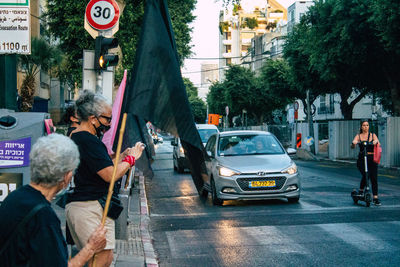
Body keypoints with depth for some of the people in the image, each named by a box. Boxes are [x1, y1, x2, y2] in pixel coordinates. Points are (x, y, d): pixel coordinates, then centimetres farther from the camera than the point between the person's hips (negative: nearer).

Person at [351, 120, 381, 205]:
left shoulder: (373, 135, 8)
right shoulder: (358, 136, 8)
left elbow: (378, 143, -8)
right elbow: (353, 146, -6)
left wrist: (376, 142, -31)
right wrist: (353, 143, -29)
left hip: (371, 158, 1)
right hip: (361, 159, 0)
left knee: (374, 178, -6)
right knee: (365, 175, -18)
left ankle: (375, 198, 0)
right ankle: (361, 191, 9)